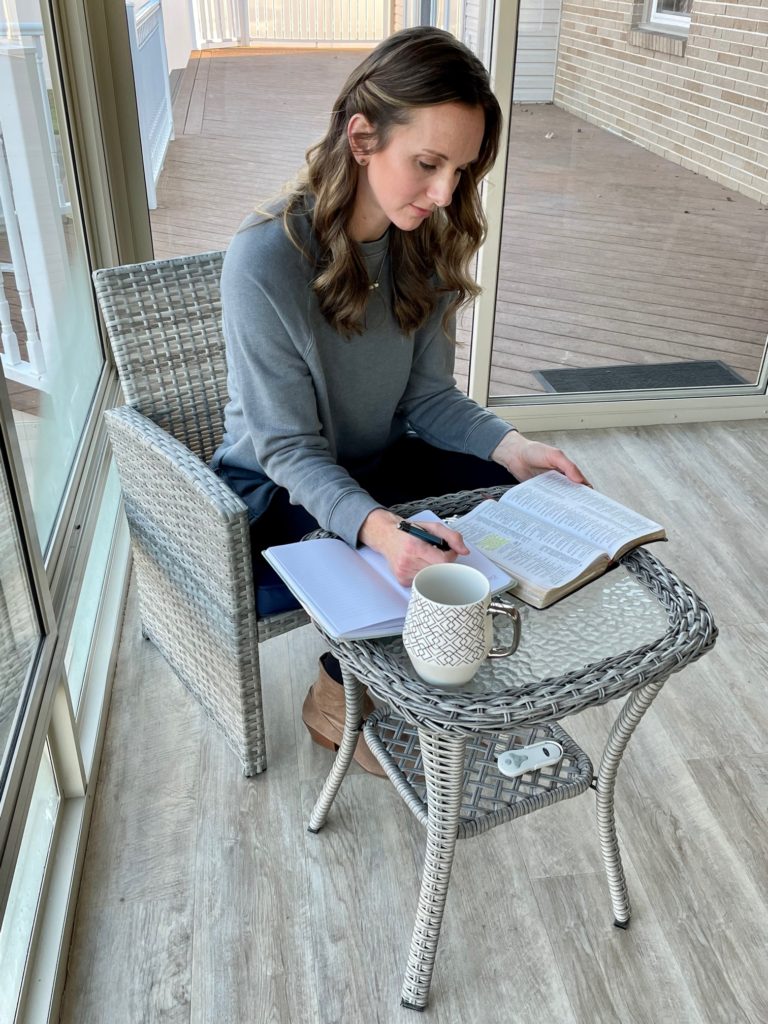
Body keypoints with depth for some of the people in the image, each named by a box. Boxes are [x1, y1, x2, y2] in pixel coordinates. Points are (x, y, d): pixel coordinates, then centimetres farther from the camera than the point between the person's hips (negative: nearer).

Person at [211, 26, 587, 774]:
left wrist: (511, 446, -23)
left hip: (376, 462, 6)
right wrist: (378, 529, -44)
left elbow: (429, 397, -4)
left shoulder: (425, 243, -8)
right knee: (400, 571, -27)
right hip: (278, 491, -6)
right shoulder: (266, 258, -28)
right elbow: (290, 449, -26)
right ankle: (337, 701, 6)